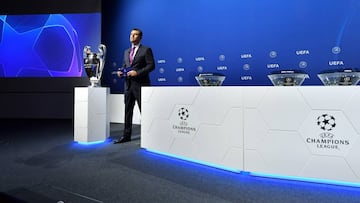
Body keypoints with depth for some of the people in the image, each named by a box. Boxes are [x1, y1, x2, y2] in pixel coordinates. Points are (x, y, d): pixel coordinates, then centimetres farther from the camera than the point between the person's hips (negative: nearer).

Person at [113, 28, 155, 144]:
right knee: (128, 111, 9)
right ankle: (126, 135, 17)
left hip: (140, 84, -6)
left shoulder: (146, 50, -1)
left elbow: (151, 65, -10)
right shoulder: (126, 52, 19)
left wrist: (137, 72, -19)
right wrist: (121, 71, 2)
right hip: (128, 84, 7)